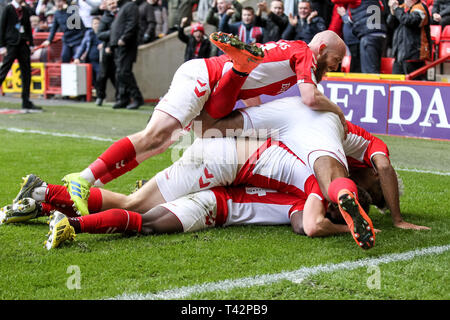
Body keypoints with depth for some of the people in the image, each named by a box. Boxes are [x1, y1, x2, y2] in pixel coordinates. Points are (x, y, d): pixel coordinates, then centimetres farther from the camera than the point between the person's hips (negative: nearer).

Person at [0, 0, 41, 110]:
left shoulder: (25, 10, 13)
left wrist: (31, 44, 12)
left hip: (23, 43, 6)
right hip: (11, 44, -6)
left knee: (26, 73, 4)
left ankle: (26, 102, 8)